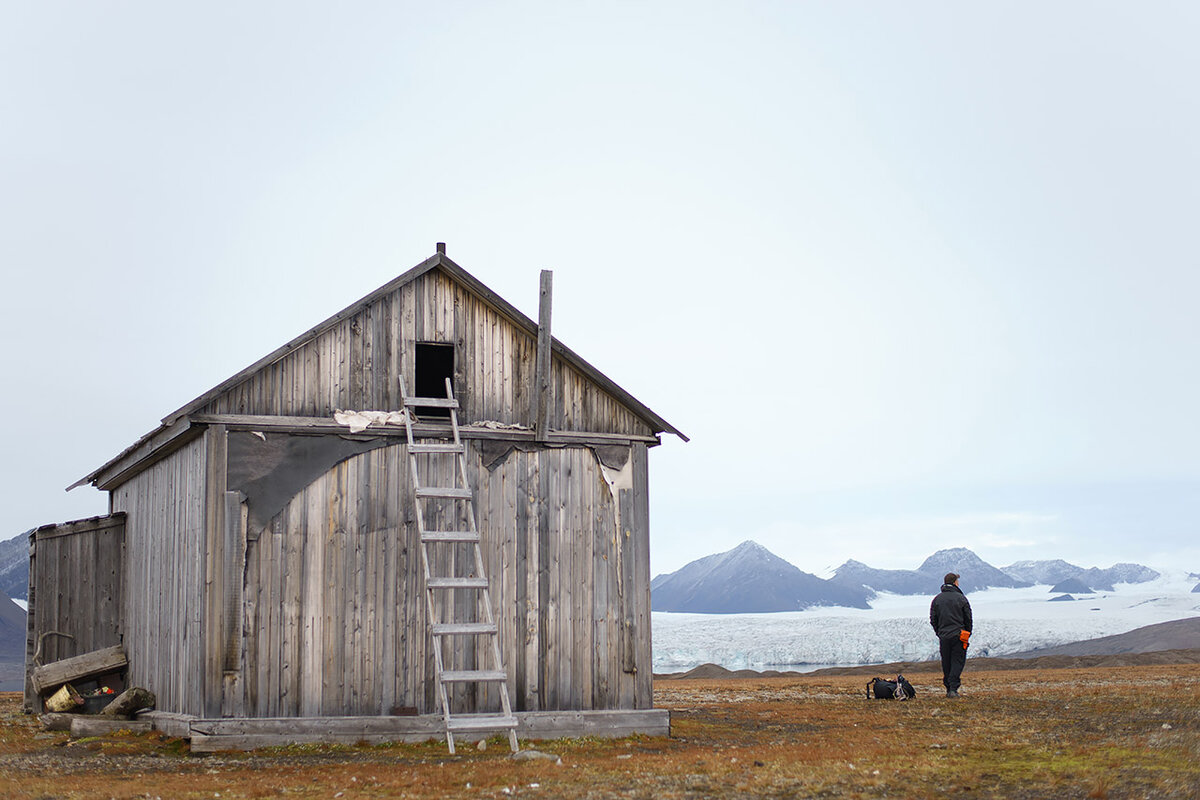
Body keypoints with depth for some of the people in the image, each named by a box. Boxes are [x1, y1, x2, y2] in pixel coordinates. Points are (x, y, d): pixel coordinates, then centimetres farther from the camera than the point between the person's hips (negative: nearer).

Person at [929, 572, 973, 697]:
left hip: (943, 636, 3)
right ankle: (953, 688, -11)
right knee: (957, 662, -1)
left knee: (946, 664, 11)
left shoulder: (937, 599, 6)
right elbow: (968, 618, -1)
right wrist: (967, 634, 10)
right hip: (958, 635, -3)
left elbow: (933, 620, 7)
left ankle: (948, 688, 14)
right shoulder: (961, 598, -4)